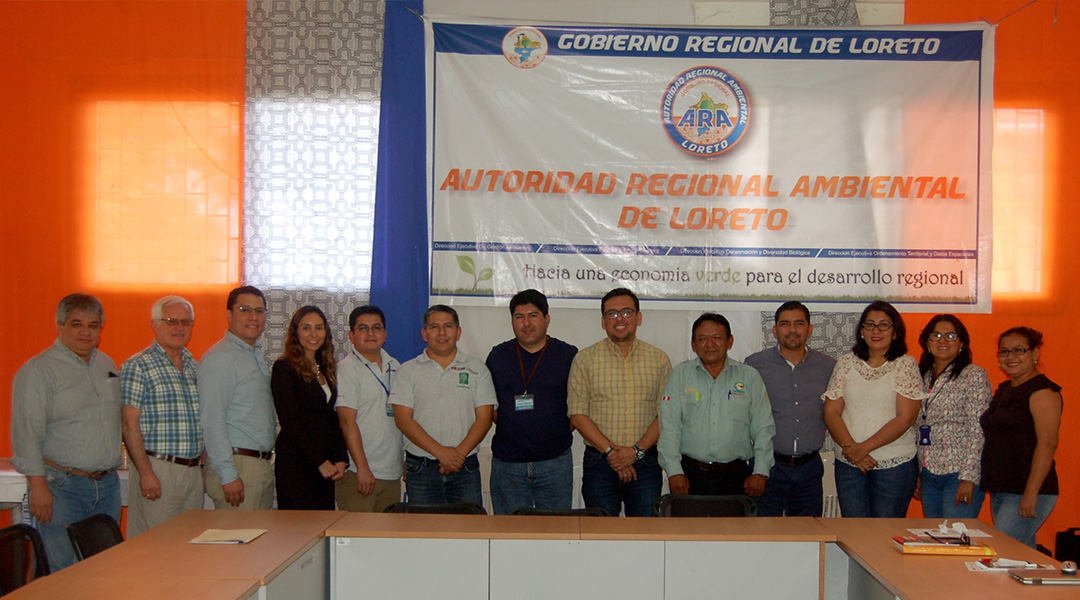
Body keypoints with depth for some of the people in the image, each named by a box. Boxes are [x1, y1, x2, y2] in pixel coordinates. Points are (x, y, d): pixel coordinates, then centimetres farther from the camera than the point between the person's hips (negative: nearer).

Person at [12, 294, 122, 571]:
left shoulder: (107, 364, 14)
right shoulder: (38, 370, -7)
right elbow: (27, 434, -12)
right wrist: (38, 485, -18)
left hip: (107, 485, 6)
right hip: (61, 487, -6)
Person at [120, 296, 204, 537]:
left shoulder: (195, 367, 14)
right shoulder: (138, 366, -6)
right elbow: (129, 425, -11)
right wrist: (146, 473, -16)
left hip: (193, 471, 6)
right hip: (157, 470, -6)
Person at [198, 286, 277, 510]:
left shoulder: (258, 357, 16)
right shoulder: (220, 358, -12)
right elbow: (212, 422, -18)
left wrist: (266, 462, 13)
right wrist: (228, 475, -20)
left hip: (263, 465, 9)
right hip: (238, 466, -8)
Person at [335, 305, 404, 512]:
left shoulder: (395, 367, 14)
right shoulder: (346, 369, -6)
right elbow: (347, 422, -12)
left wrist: (407, 462, 14)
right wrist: (363, 468, -17)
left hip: (392, 473, 6)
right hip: (357, 473, -6)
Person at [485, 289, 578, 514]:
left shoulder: (569, 355, 2)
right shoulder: (497, 356, 7)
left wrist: (562, 431, -4)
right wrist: (507, 427, -1)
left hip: (555, 462, -1)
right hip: (507, 462, 1)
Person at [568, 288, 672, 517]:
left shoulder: (659, 359, 6)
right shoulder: (585, 359, 3)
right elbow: (577, 414, -2)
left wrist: (636, 450, -11)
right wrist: (610, 451, -11)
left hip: (645, 463, 1)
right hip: (598, 462, 0)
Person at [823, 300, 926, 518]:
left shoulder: (906, 365, 0)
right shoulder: (846, 363, 8)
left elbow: (905, 418, -8)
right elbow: (831, 412, 3)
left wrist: (863, 447, -13)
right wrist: (851, 449, -10)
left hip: (895, 465, -2)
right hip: (849, 465, 2)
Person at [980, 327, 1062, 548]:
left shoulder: (1042, 391, -11)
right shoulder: (1004, 389, 16)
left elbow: (1047, 444, -18)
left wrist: (1030, 494, -22)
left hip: (1026, 493, -8)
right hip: (1000, 491, 8)